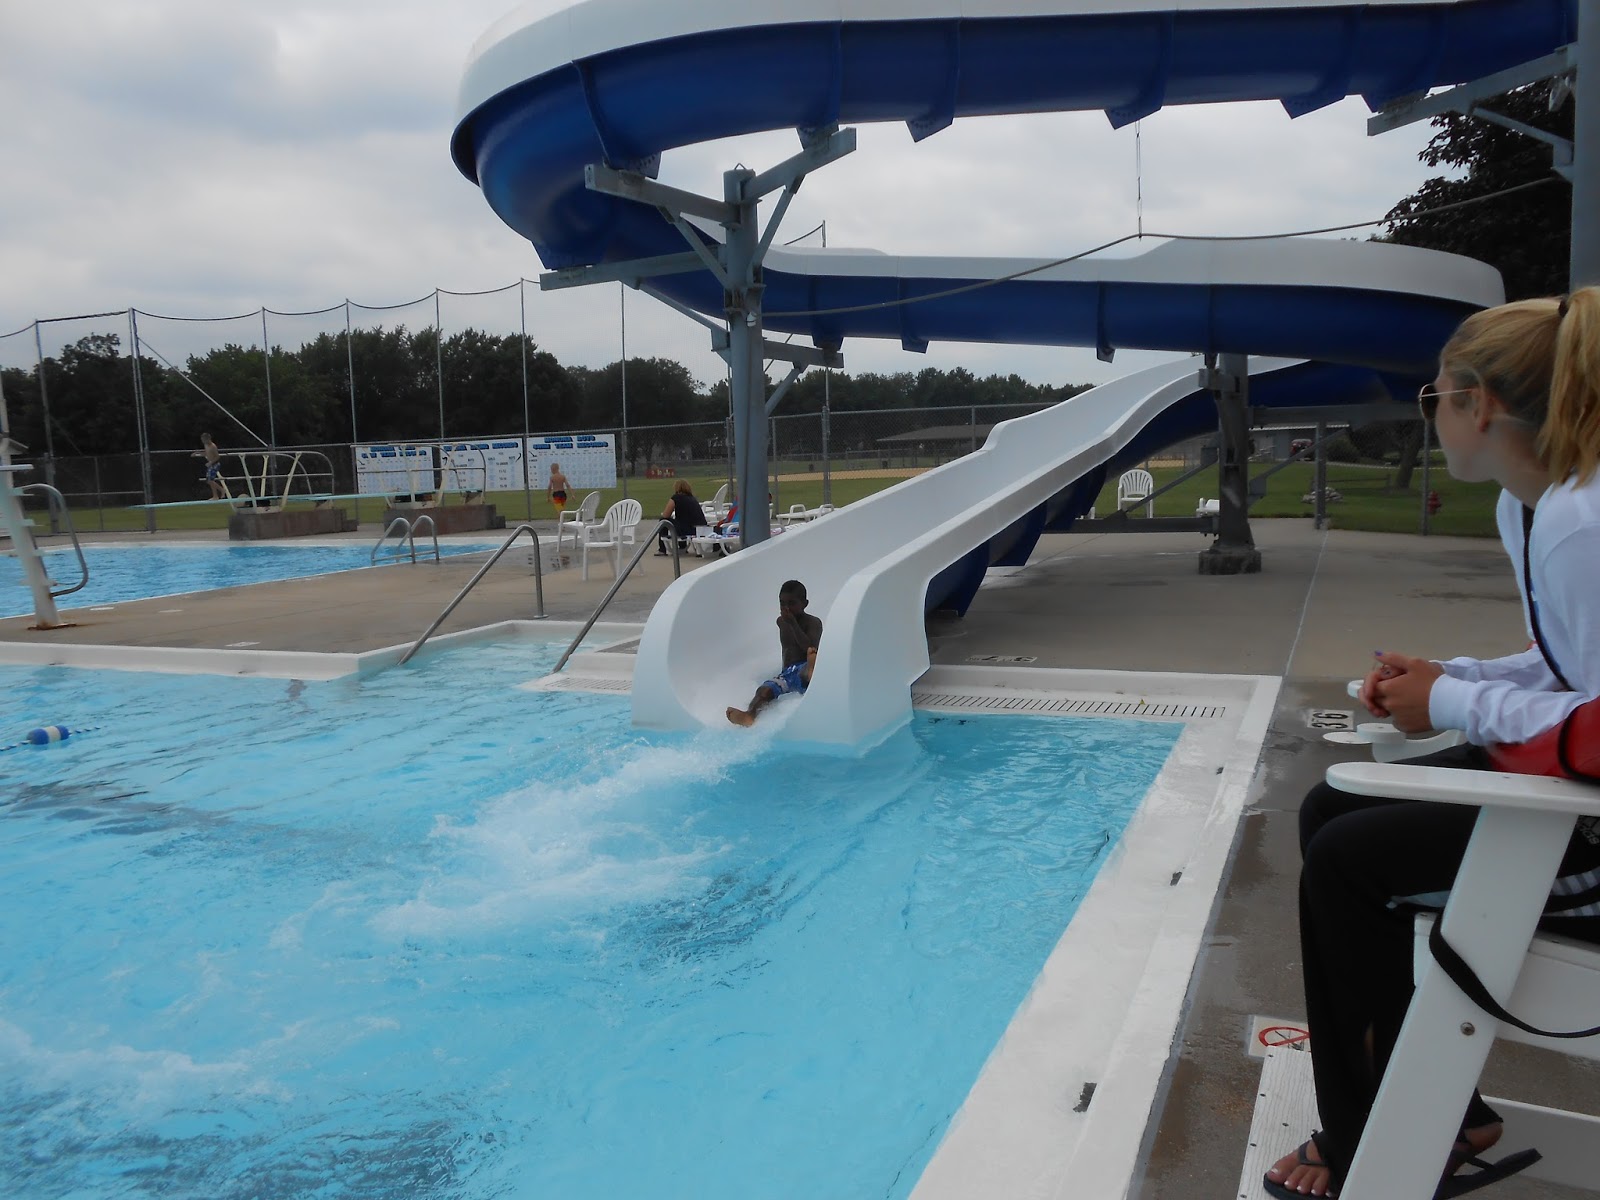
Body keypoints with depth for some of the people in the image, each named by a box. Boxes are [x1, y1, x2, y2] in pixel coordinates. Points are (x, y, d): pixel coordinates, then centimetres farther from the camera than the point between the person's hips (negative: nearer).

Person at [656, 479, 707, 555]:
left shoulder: (676, 497, 0)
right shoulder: (693, 498, 19)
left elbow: (665, 515, 4)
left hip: (689, 531, -7)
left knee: (663, 520, 13)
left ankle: (662, 549, 19)